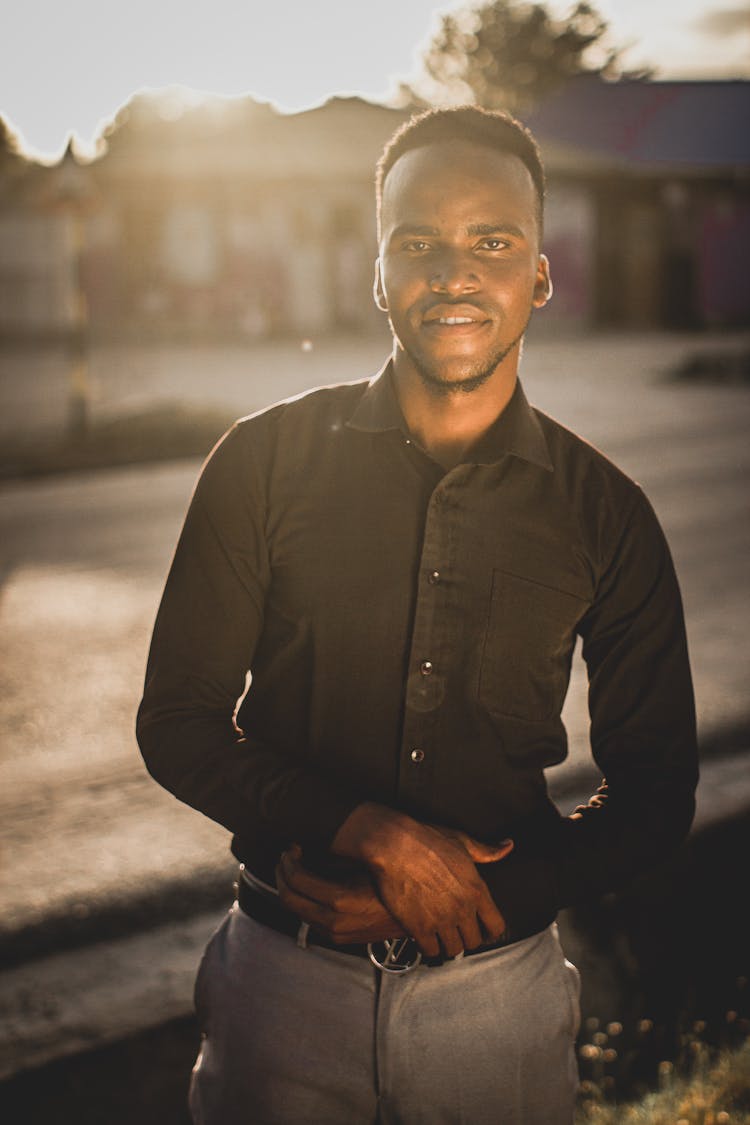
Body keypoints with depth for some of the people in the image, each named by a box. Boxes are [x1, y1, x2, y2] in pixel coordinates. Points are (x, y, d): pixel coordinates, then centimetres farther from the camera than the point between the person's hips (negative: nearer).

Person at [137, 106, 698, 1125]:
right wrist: (374, 835, -17)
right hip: (284, 984, 0)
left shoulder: (604, 513, -3)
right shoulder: (266, 461, -6)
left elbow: (654, 790, 2)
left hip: (499, 992, 1)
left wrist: (496, 894, -12)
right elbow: (178, 722, -5)